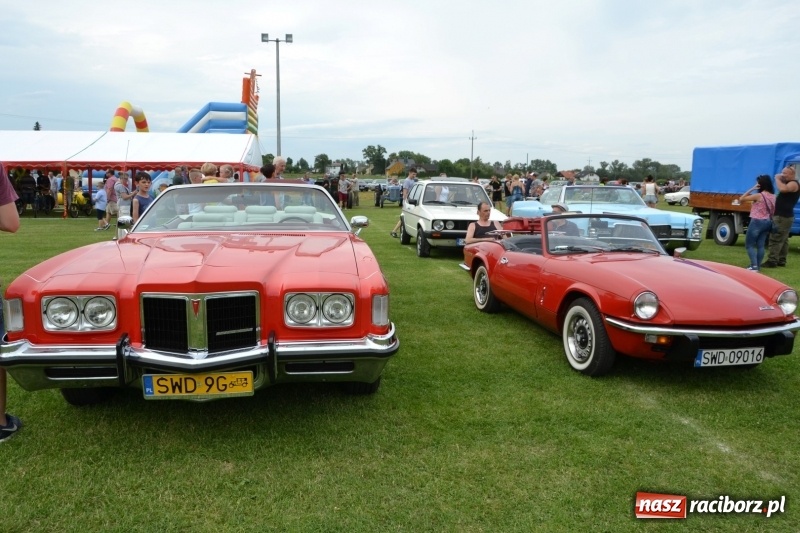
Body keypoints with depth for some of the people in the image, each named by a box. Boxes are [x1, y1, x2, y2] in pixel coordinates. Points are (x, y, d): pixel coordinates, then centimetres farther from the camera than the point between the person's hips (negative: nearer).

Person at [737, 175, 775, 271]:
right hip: (768, 222, 7)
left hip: (757, 222, -7)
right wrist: (769, 220, 19)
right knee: (760, 245, 10)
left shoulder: (759, 195, -16)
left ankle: (754, 266, -12)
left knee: (749, 245, 0)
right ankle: (757, 266, 11)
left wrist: (752, 189, -10)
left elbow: (741, 199, -10)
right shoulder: (773, 196, 6)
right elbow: (773, 212, 12)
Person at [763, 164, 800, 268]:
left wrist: (777, 179, -21)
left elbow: (783, 189, -34)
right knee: (782, 240, 12)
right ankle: (781, 261, 16)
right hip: (782, 216, 11)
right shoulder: (787, 184, 21)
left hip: (783, 216, -11)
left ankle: (772, 261, -15)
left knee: (775, 239, -13)